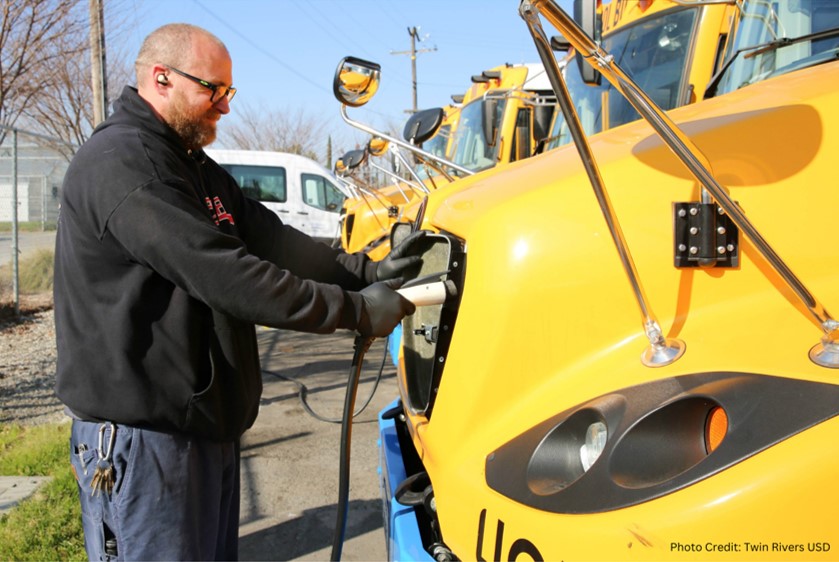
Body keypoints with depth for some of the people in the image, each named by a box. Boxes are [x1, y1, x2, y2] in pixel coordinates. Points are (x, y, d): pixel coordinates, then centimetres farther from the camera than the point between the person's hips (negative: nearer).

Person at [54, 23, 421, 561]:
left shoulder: (193, 166, 15)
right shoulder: (120, 164, -19)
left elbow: (271, 239, 7)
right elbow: (224, 276, -26)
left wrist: (367, 270, -6)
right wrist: (355, 310, -21)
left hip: (208, 421, 10)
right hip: (142, 433, -10)